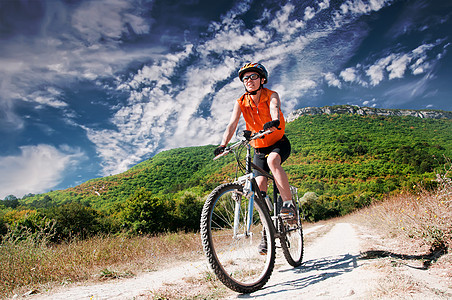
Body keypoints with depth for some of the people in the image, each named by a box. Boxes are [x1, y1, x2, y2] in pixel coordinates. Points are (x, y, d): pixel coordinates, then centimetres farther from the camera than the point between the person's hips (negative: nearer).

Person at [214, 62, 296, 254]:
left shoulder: (271, 96, -13)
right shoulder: (241, 103, -8)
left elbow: (275, 109, -35)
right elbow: (232, 124, -20)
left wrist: (274, 122, -59)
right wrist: (223, 145, -37)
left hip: (279, 144, -2)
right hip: (259, 149, 3)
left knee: (272, 160, -37)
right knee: (260, 186, -9)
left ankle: (288, 204, -28)